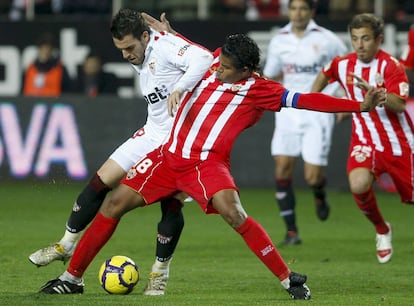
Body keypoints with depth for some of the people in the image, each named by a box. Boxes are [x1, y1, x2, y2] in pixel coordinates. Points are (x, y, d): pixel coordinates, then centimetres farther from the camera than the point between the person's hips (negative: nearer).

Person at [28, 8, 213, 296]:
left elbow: (203, 58, -36)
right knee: (101, 181, 2)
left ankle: (160, 272, 8)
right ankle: (67, 245, 15)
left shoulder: (165, 45, -20)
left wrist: (179, 89, -43)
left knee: (171, 205, -11)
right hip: (153, 133, 8)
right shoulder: (140, 60, 7)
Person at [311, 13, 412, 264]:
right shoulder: (343, 64, 0)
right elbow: (325, 74, 26)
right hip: (365, 140, 2)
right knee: (358, 185, -26)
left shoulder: (391, 66, -15)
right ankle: (382, 229, 2)